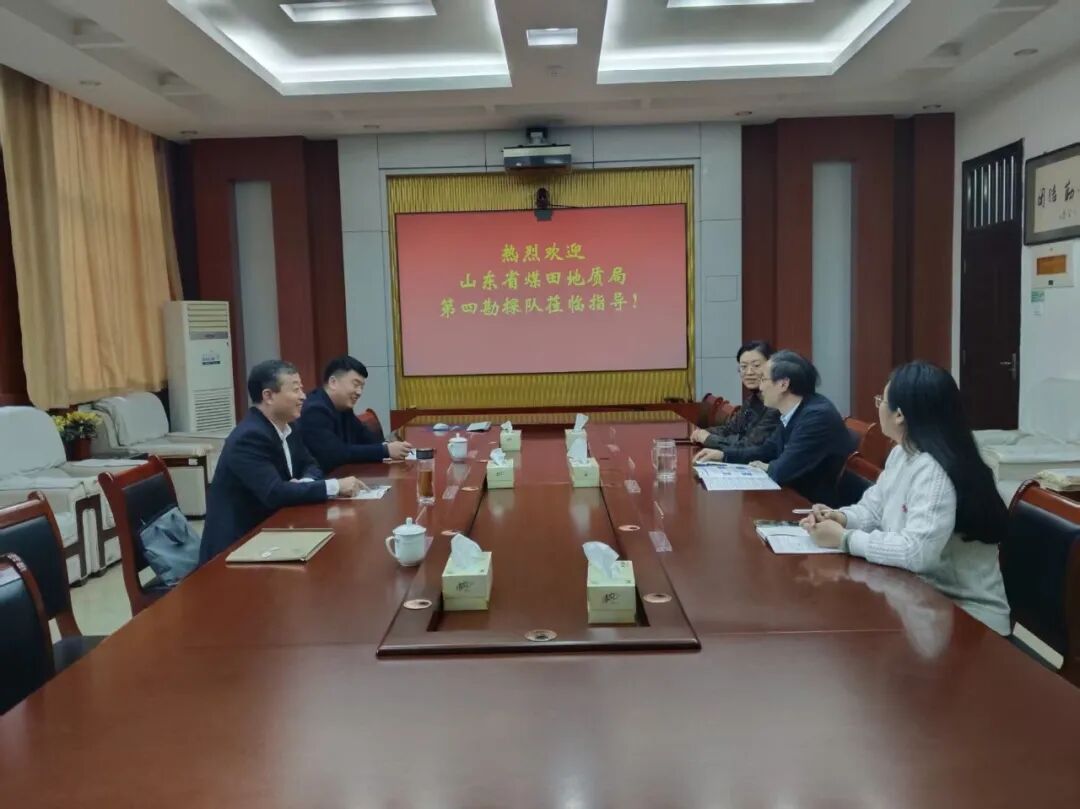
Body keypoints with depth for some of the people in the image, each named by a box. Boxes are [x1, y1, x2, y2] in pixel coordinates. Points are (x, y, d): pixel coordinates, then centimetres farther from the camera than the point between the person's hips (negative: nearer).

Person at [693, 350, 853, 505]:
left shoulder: (818, 415, -24)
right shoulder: (794, 412, 3)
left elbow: (781, 472, -26)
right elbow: (767, 451, 15)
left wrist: (766, 468, -5)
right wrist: (723, 454, 6)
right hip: (800, 497, 7)